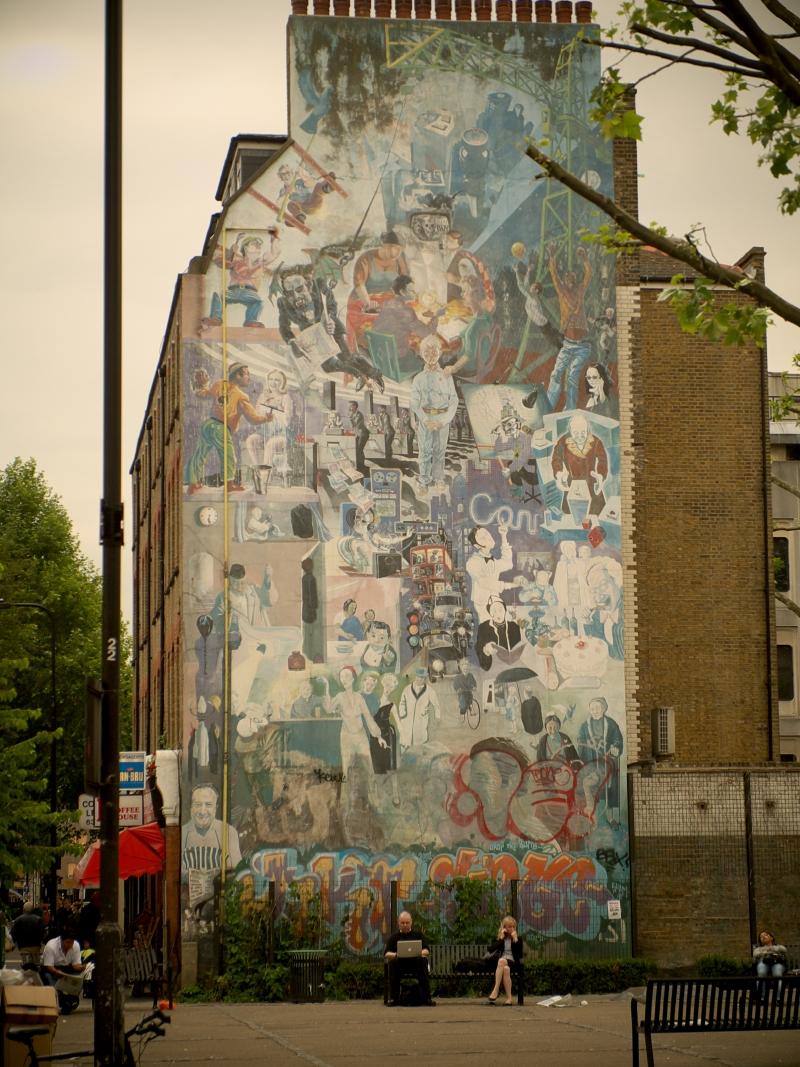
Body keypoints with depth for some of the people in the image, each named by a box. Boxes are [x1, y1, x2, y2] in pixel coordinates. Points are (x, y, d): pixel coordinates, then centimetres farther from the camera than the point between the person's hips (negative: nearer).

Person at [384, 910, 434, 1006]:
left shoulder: (418, 934, 17)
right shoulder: (393, 936, 17)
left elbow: (427, 951, 5)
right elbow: (386, 954, 4)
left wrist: (421, 953, -19)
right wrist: (395, 955, -19)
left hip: (416, 964, 0)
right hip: (399, 964, 0)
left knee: (422, 960, -33)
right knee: (392, 962, -33)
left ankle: (426, 998, -35)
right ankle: (393, 998, -29)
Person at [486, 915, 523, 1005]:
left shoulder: (518, 939, 11)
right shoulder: (500, 938, 17)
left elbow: (519, 953, -3)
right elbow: (492, 950, -1)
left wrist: (515, 939, -6)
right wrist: (501, 938, -3)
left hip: (513, 961, -2)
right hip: (501, 960, 2)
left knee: (502, 961, -38)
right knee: (506, 969, -37)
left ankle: (495, 990, -39)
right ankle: (509, 998, -40)